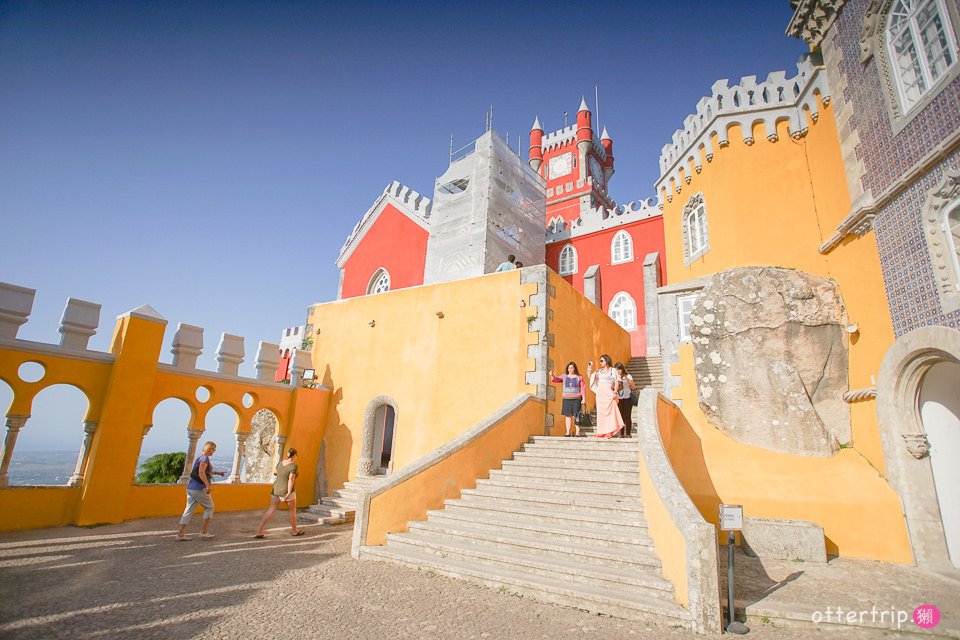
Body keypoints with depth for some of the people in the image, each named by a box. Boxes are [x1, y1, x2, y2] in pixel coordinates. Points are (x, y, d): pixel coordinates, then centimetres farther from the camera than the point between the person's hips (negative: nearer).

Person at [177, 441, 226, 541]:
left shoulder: (199, 457, 17)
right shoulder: (205, 458, -13)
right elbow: (201, 473, -24)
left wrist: (217, 472, 35)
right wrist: (208, 485, -30)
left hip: (190, 488, 9)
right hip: (199, 488, -9)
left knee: (188, 510, 10)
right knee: (209, 507, 5)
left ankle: (180, 534, 7)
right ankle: (204, 532, 6)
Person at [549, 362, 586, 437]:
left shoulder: (579, 377, 4)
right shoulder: (564, 376, 10)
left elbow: (583, 388, 3)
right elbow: (556, 379, -1)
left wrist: (584, 398, -4)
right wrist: (552, 375, -22)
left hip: (576, 399, -3)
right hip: (566, 399, 3)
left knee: (576, 416, -4)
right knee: (568, 415, 4)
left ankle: (578, 432, 2)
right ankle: (568, 432, 9)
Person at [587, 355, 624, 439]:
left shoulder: (612, 370, 4)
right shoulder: (599, 371, 17)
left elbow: (617, 382, -3)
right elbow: (589, 376, 17)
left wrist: (615, 392, -12)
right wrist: (589, 367, 8)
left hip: (609, 393, -5)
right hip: (600, 394, 5)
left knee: (611, 411, -11)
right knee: (601, 412, 3)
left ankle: (613, 431, -9)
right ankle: (603, 432, 9)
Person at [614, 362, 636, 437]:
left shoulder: (628, 377, -1)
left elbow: (634, 388, 0)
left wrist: (631, 384, -19)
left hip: (627, 399, -2)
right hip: (618, 400, 2)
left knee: (627, 416, 0)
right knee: (620, 417, 6)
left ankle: (628, 434, 7)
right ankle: (621, 434, 14)